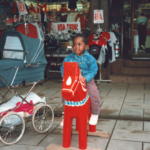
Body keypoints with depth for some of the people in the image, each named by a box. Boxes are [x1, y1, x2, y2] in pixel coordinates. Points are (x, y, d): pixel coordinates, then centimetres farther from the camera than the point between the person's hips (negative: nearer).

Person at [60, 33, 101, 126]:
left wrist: (86, 78, -29)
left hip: (87, 81, -2)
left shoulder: (90, 58, -9)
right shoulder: (69, 58, -4)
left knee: (94, 94, -19)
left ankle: (95, 114, 11)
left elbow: (93, 71, -14)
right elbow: (63, 68, -1)